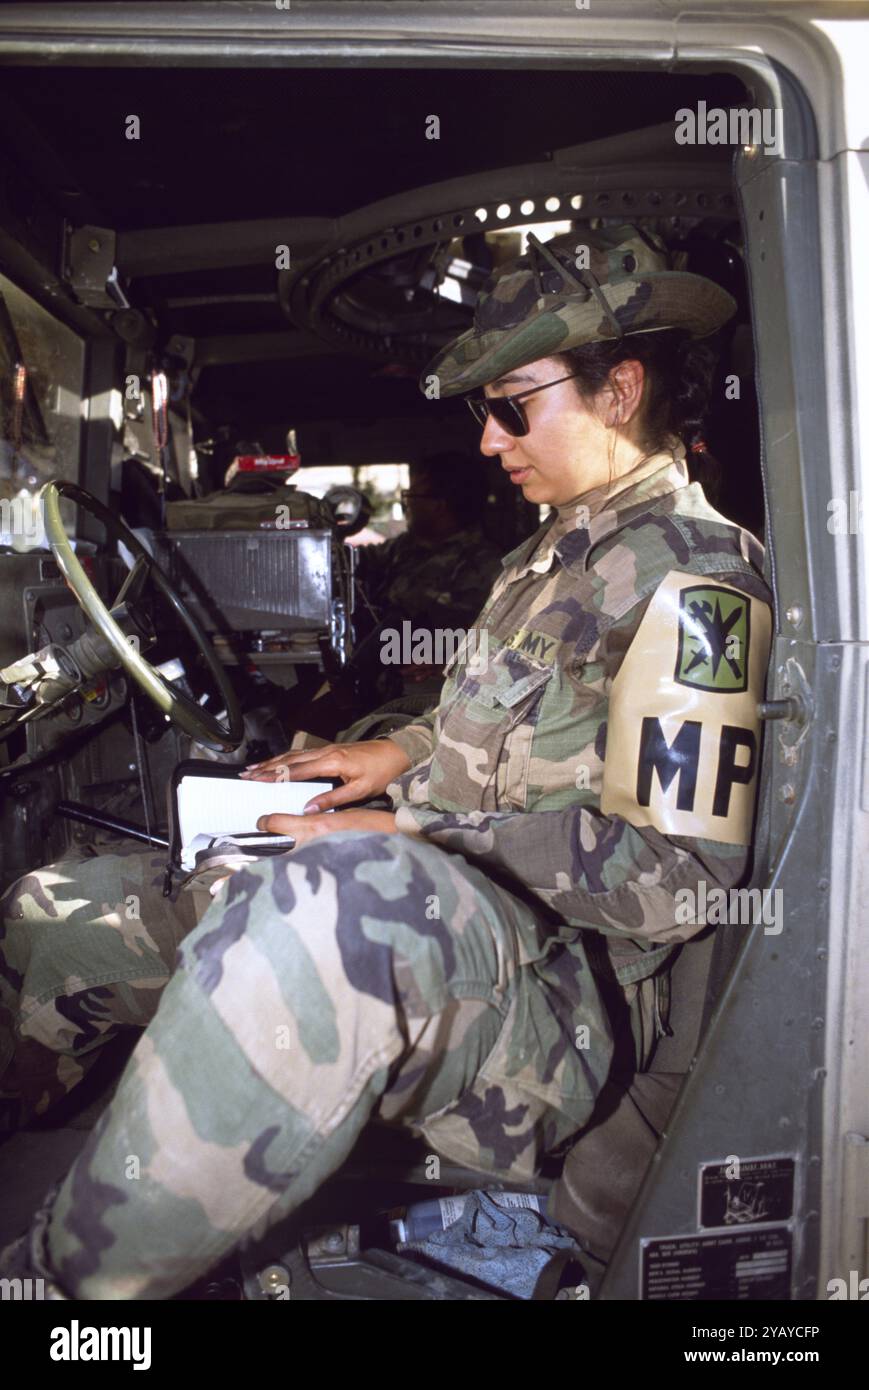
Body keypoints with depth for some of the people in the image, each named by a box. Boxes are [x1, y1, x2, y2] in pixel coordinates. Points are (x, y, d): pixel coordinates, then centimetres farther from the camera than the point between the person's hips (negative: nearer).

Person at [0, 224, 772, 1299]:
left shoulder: (692, 575, -11)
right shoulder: (557, 551, 18)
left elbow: (682, 877, -18)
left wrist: (417, 831, -17)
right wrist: (407, 753, 9)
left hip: (558, 999, -9)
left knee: (349, 894, -44)